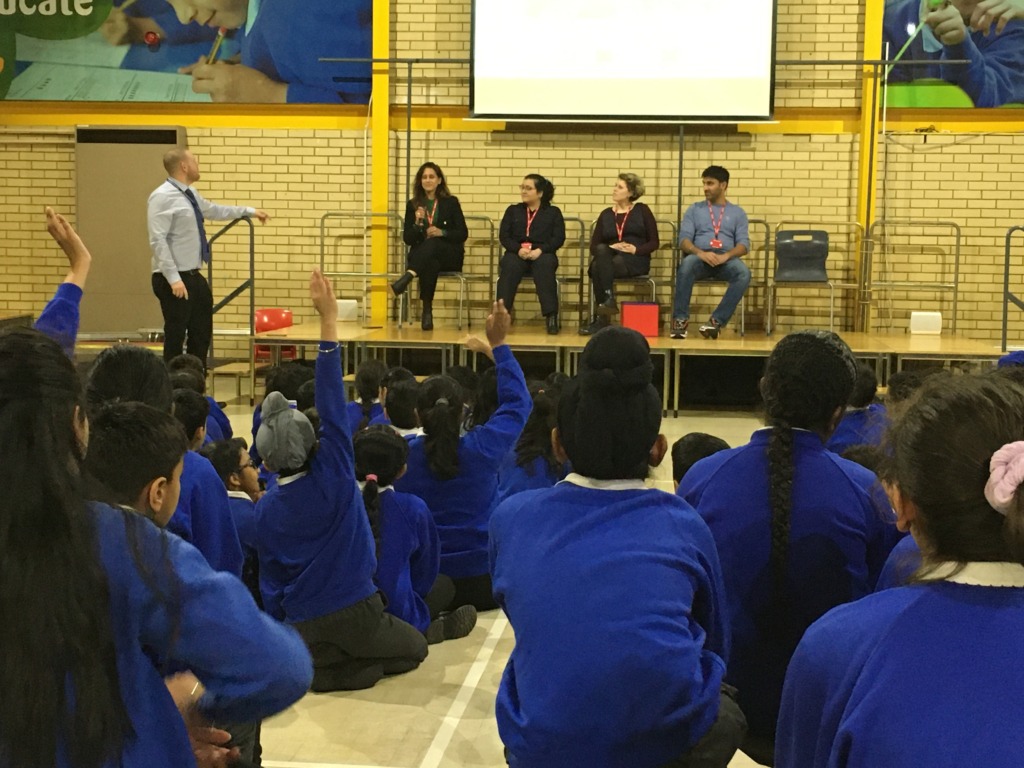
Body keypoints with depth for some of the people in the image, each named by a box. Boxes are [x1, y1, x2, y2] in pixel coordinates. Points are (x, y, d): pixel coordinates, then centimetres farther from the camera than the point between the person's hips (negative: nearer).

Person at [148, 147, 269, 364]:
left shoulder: (190, 195, 12)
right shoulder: (163, 197, -15)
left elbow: (215, 210, 31)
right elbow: (158, 241, -21)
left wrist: (249, 211, 37)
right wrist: (174, 278, -26)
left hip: (194, 276, 10)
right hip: (175, 280, -10)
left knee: (202, 334, 16)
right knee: (176, 337, -2)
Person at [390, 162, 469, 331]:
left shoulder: (451, 202, 7)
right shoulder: (413, 205, 10)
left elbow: (463, 234, 2)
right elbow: (407, 239, 6)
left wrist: (442, 233, -17)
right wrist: (417, 223, -14)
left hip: (449, 256, -1)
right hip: (421, 256, 1)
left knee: (432, 243, -38)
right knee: (431, 263, -38)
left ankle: (408, 277, -53)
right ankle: (427, 311, -38)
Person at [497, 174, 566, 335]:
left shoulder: (553, 212, 15)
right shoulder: (513, 211, 21)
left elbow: (559, 238, 2)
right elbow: (503, 236, 9)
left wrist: (540, 250, -16)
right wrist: (519, 249, -12)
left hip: (542, 254, -1)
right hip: (517, 253, 1)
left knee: (545, 266, -38)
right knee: (509, 266, -35)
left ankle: (551, 316, -41)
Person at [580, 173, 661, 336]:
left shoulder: (642, 211, 9)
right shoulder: (606, 214, 18)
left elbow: (654, 242, 5)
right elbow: (594, 246, 11)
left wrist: (636, 249, -13)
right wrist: (609, 249, -10)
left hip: (635, 260, -3)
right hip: (609, 259, 3)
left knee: (598, 267, -33)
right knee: (602, 250, -35)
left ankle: (600, 319, -33)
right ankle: (608, 299, -39)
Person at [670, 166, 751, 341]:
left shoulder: (737, 212, 17)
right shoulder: (694, 210, 17)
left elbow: (744, 244, 5)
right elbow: (684, 240, 4)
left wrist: (725, 256, -17)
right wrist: (701, 253, -18)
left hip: (726, 260, 0)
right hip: (699, 257, 0)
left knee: (743, 273, -34)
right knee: (686, 265, -38)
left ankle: (717, 320, -33)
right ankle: (681, 319, -31)